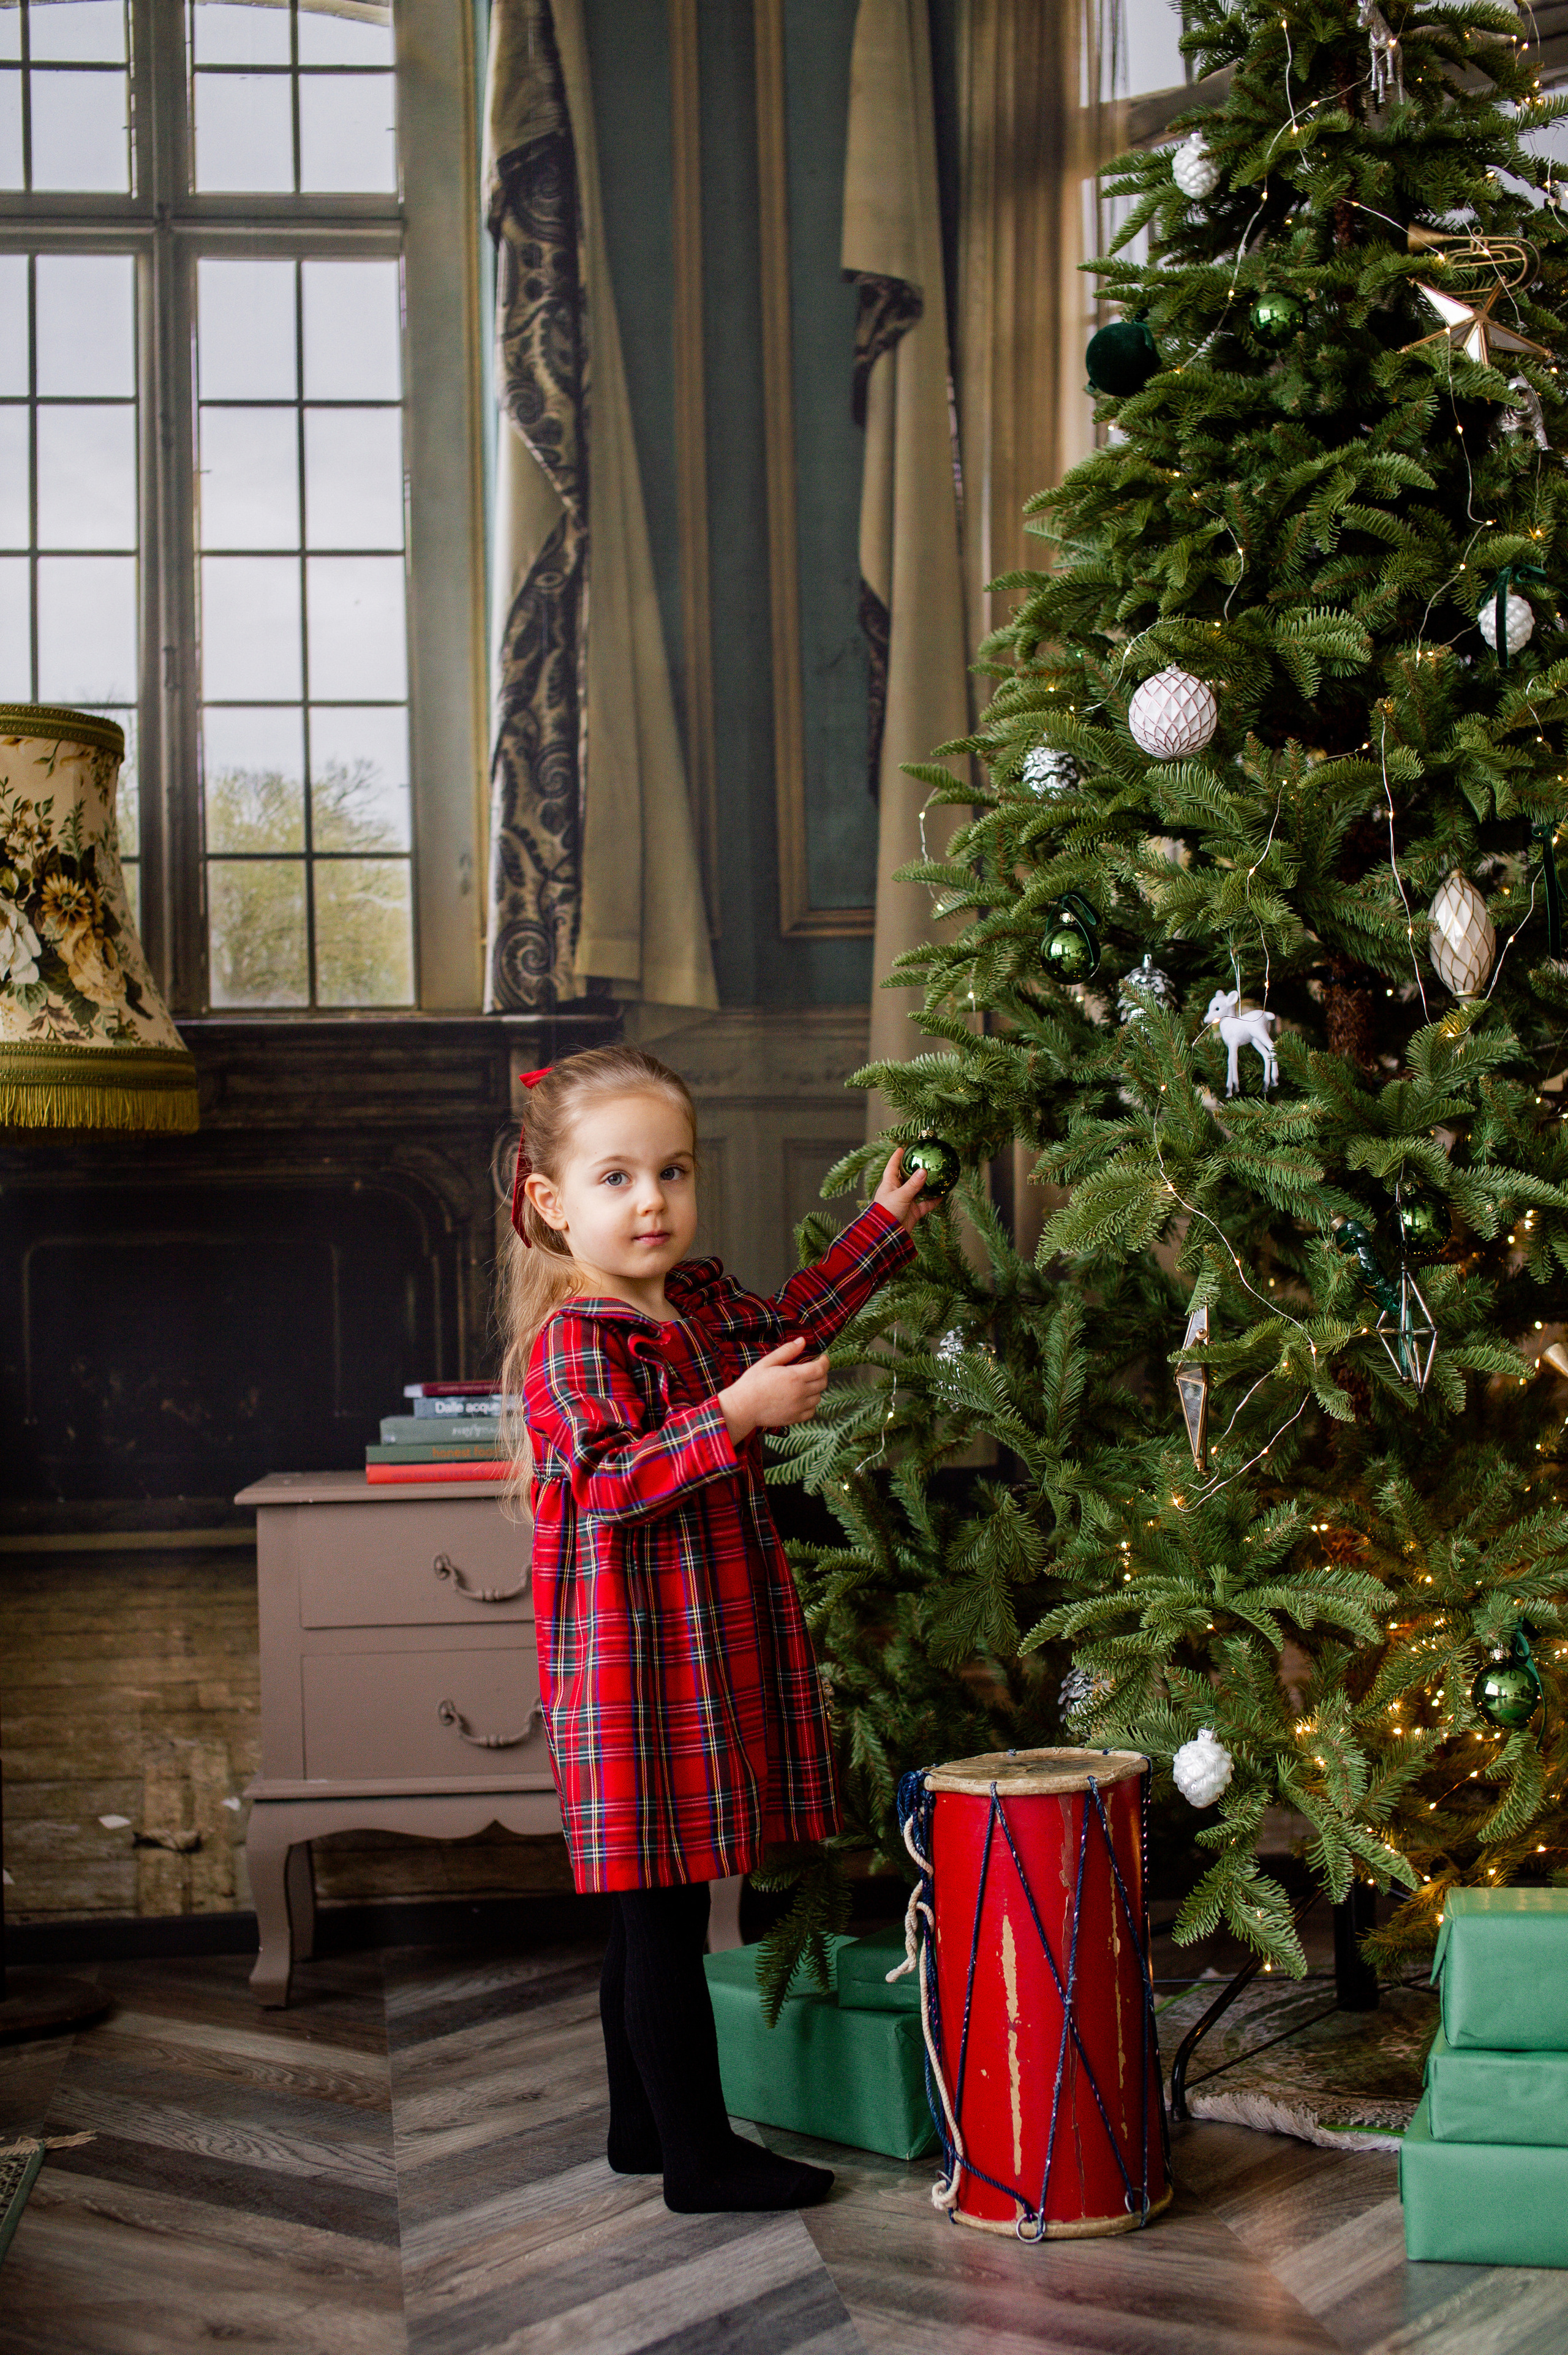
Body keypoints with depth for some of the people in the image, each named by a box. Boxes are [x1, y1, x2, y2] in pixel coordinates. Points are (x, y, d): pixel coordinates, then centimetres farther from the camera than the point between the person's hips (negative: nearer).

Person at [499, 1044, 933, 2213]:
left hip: (716, 1652, 9)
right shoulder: (573, 1344, -16)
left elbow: (786, 1323, 29)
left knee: (655, 1907, 18)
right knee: (663, 1913, -2)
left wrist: (883, 1227, 29)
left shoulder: (701, 1300, 10)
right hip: (634, 1666, -9)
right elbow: (610, 1480, -26)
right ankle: (700, 2157, 6)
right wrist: (736, 1412, -32)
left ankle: (643, 2126, 30)